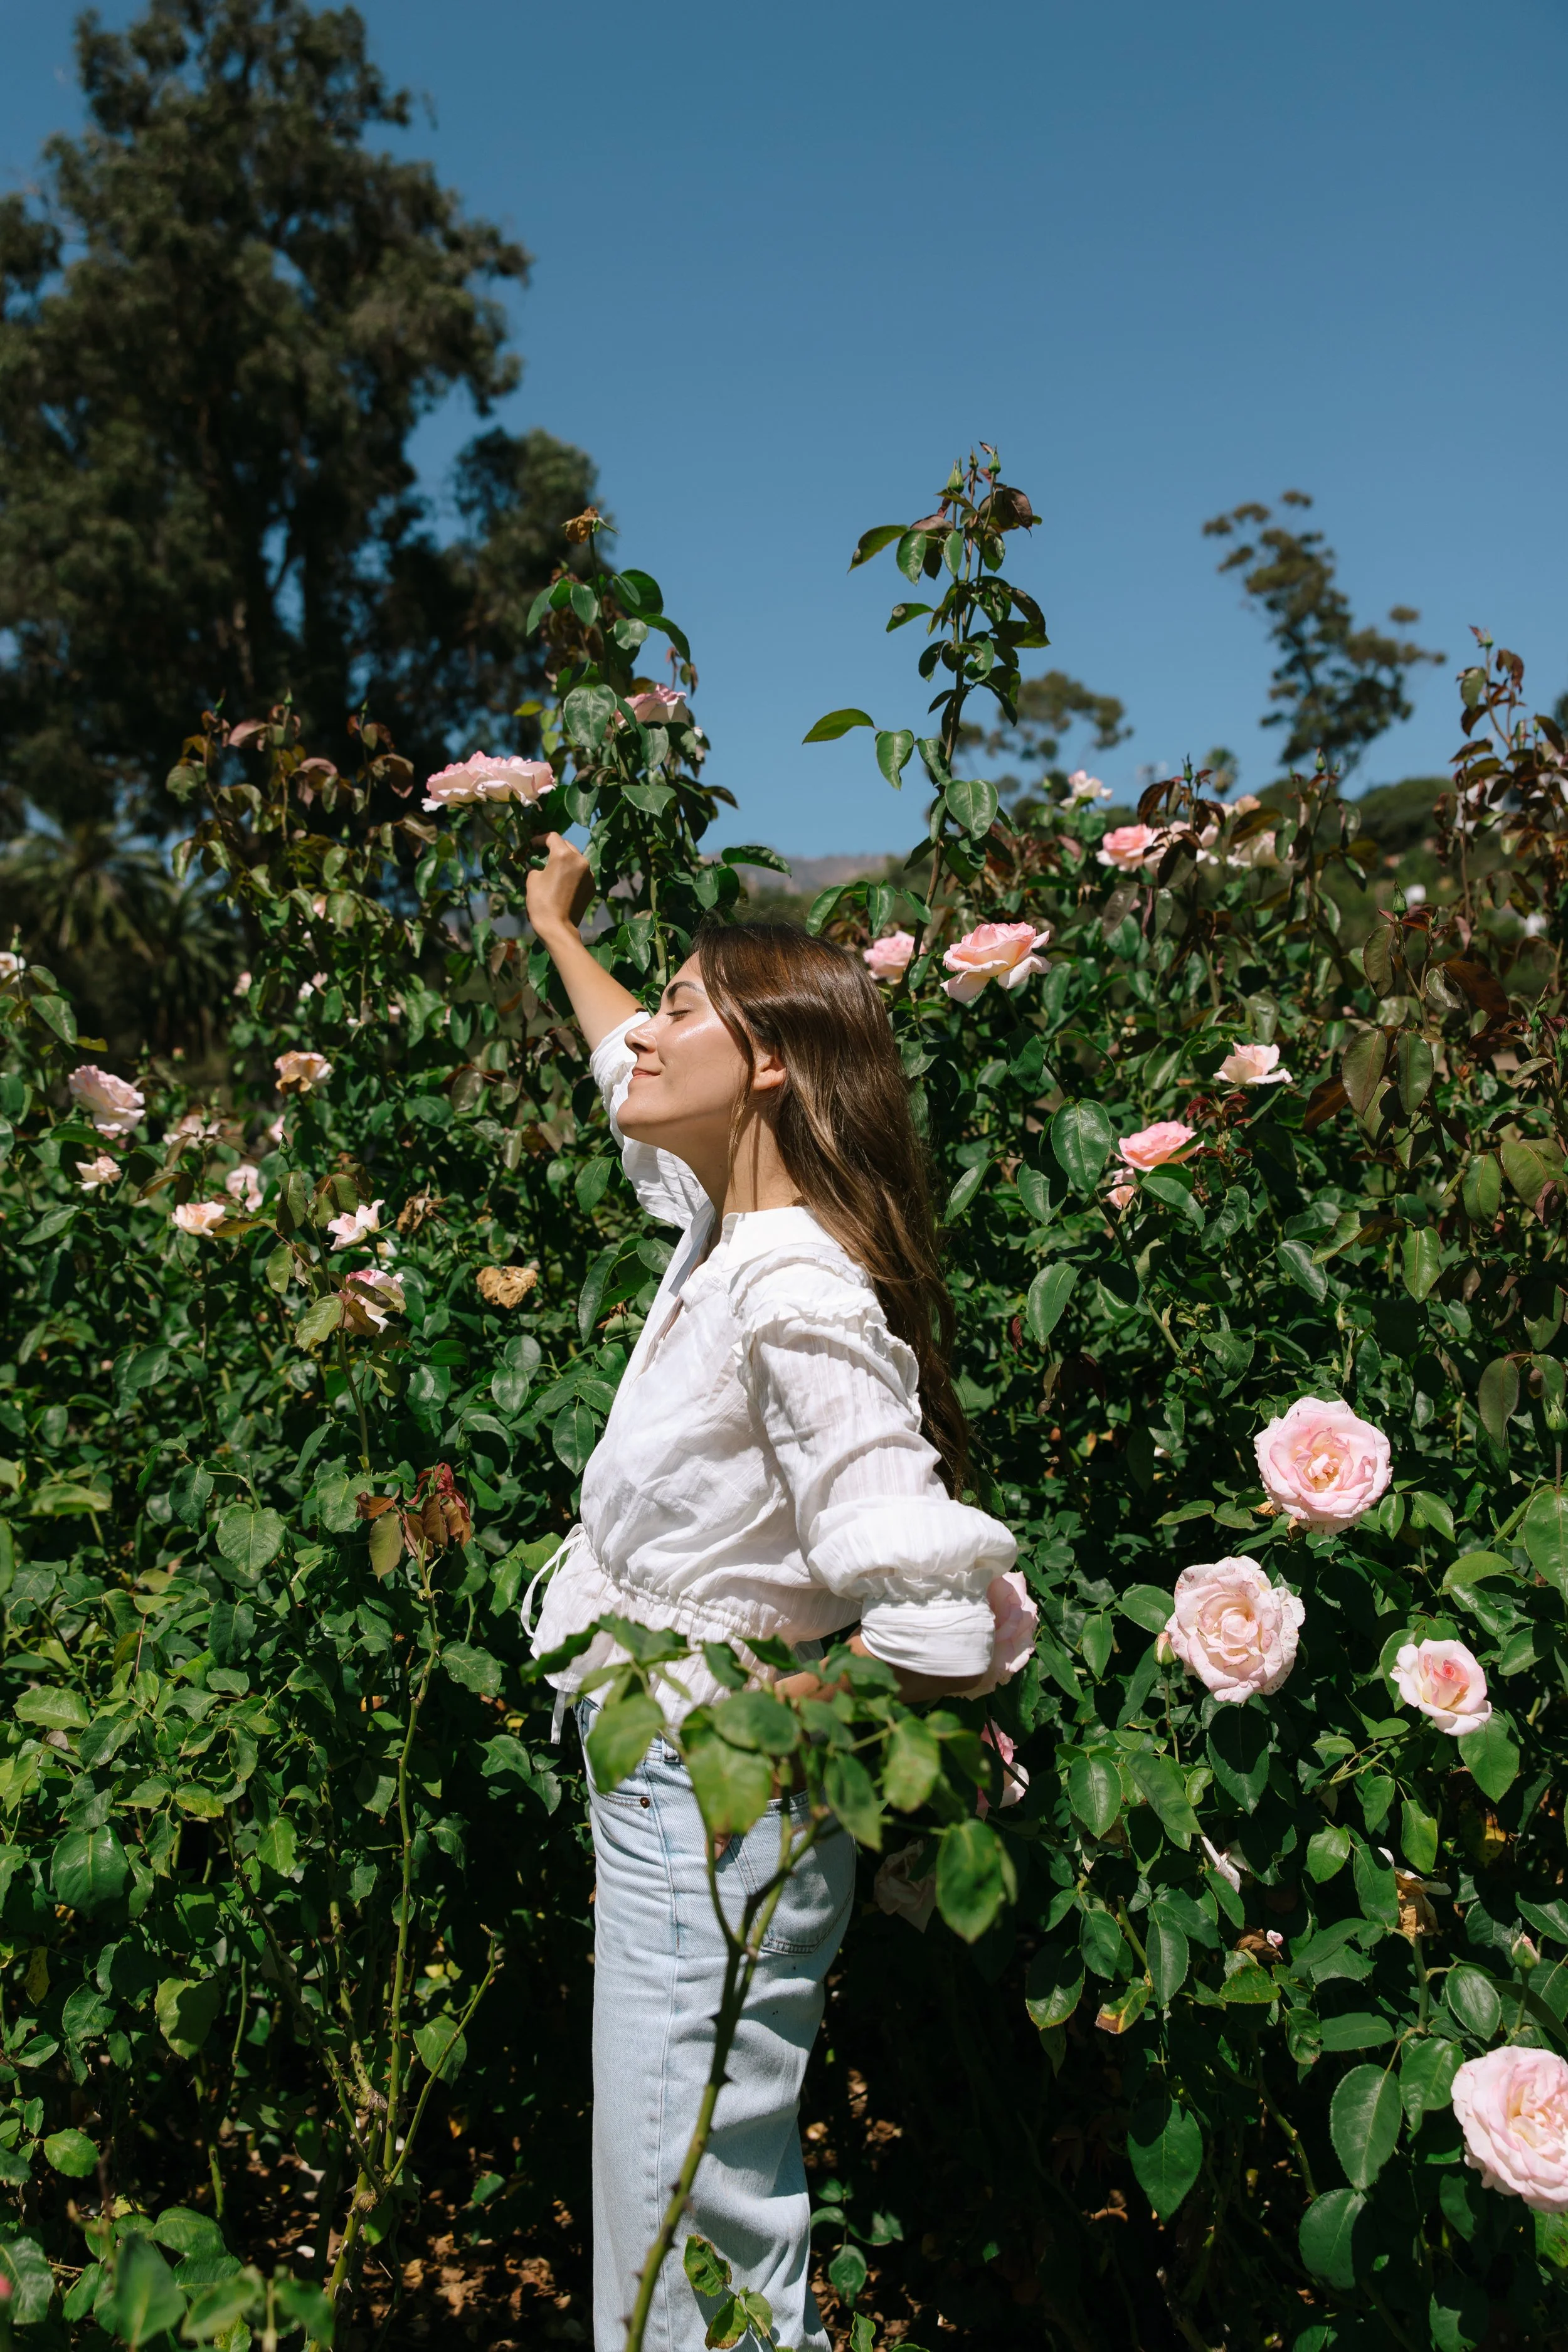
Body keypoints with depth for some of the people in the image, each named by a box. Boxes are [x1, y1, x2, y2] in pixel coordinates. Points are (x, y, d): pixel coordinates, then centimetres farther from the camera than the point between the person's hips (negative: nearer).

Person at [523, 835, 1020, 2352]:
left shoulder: (796, 1295, -24)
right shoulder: (727, 1231, 3)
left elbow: (945, 1635, -28)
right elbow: (634, 1079, 26)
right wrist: (557, 930, 40)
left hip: (713, 1814, -9)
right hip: (664, 1790, 9)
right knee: (697, 2222, 21)